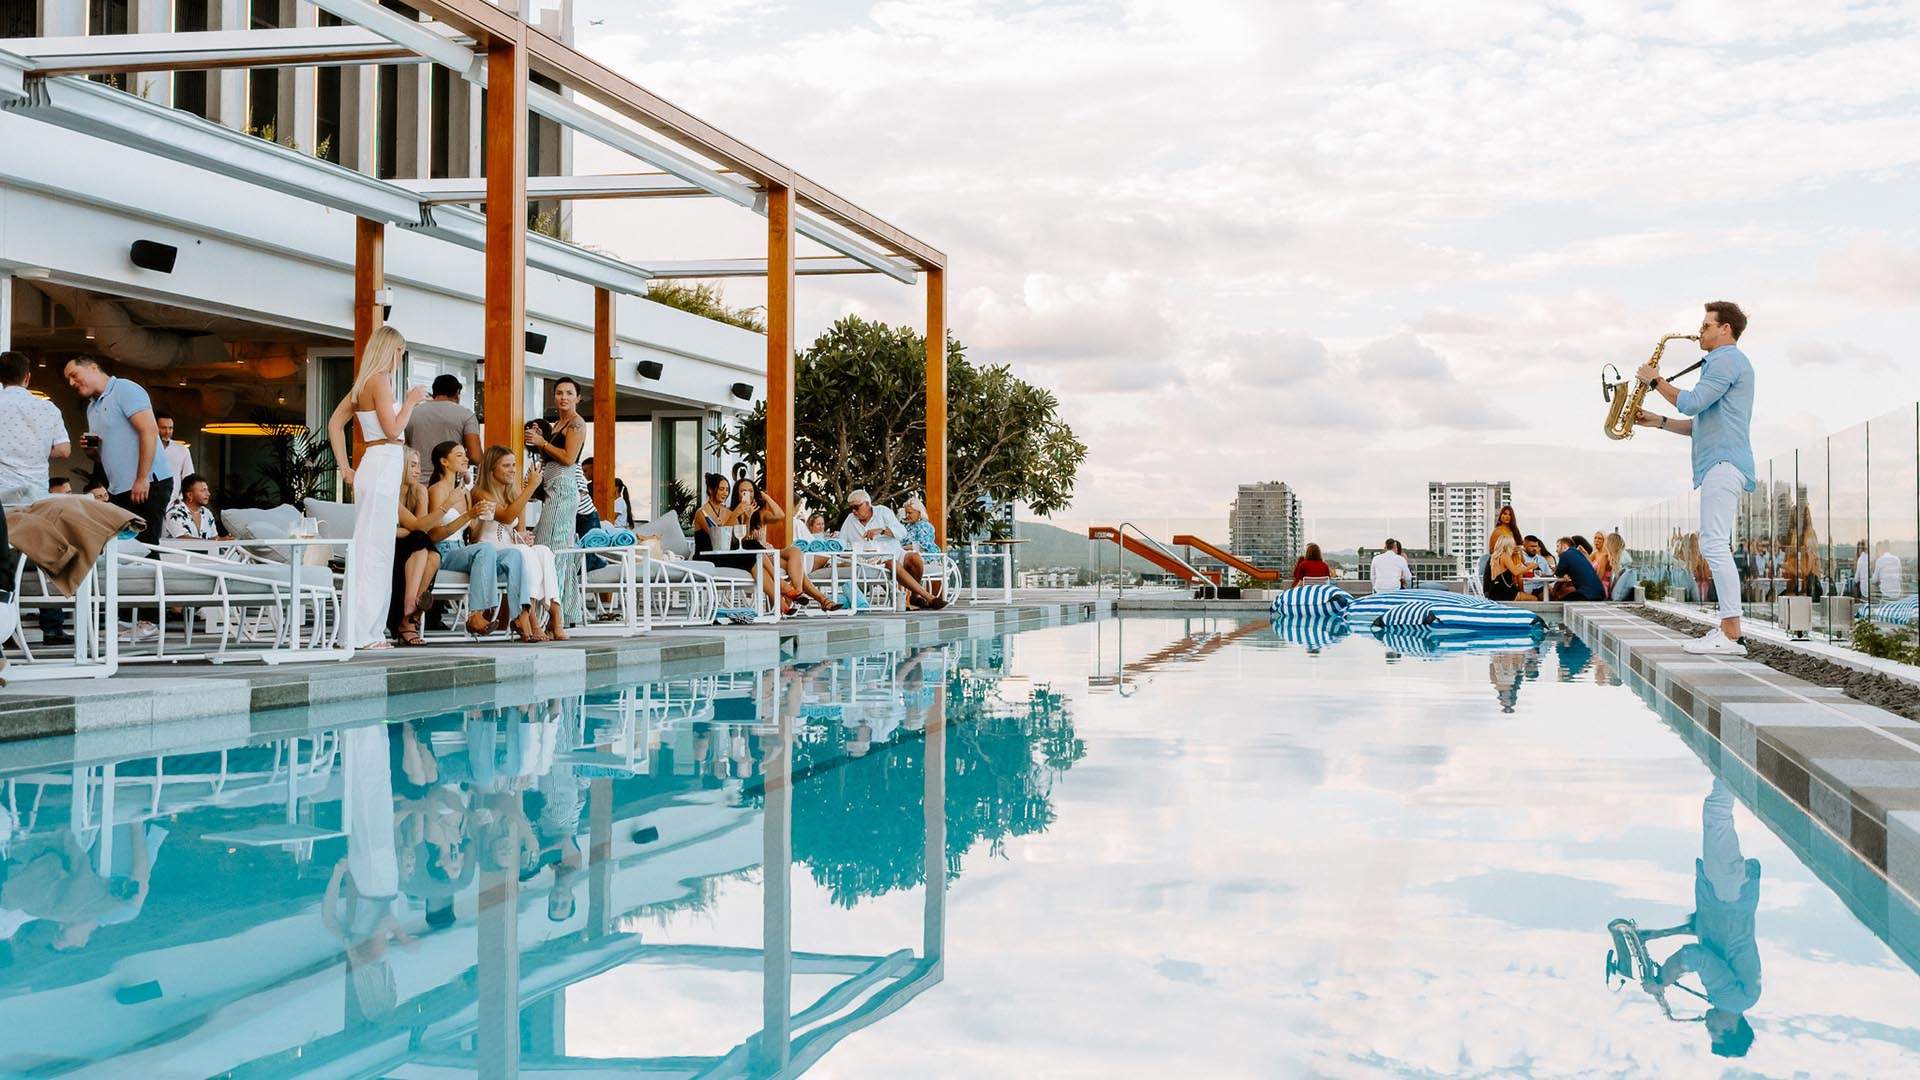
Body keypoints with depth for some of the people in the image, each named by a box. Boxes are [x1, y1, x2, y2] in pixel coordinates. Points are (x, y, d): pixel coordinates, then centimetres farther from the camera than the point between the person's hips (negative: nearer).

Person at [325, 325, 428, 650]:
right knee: (372, 550, -7)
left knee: (376, 550, 11)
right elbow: (393, 429, -16)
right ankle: (362, 633, -6)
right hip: (383, 464, -9)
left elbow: (335, 422, 19)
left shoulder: (363, 383, 16)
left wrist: (345, 468, 16)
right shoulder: (379, 379, -10)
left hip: (375, 466, 9)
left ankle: (370, 631, 14)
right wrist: (411, 401, -2)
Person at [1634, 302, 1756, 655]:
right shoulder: (1724, 362, 26)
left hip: (1722, 462, -11)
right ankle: (1727, 630, 9)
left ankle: (1731, 635, -19)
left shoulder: (1727, 360, -7)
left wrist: (1655, 380, -4)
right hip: (1721, 464, 11)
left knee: (1714, 544, -15)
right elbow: (1701, 422, 27)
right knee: (1717, 546, 10)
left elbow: (1691, 403, -17)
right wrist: (1659, 422, 18)